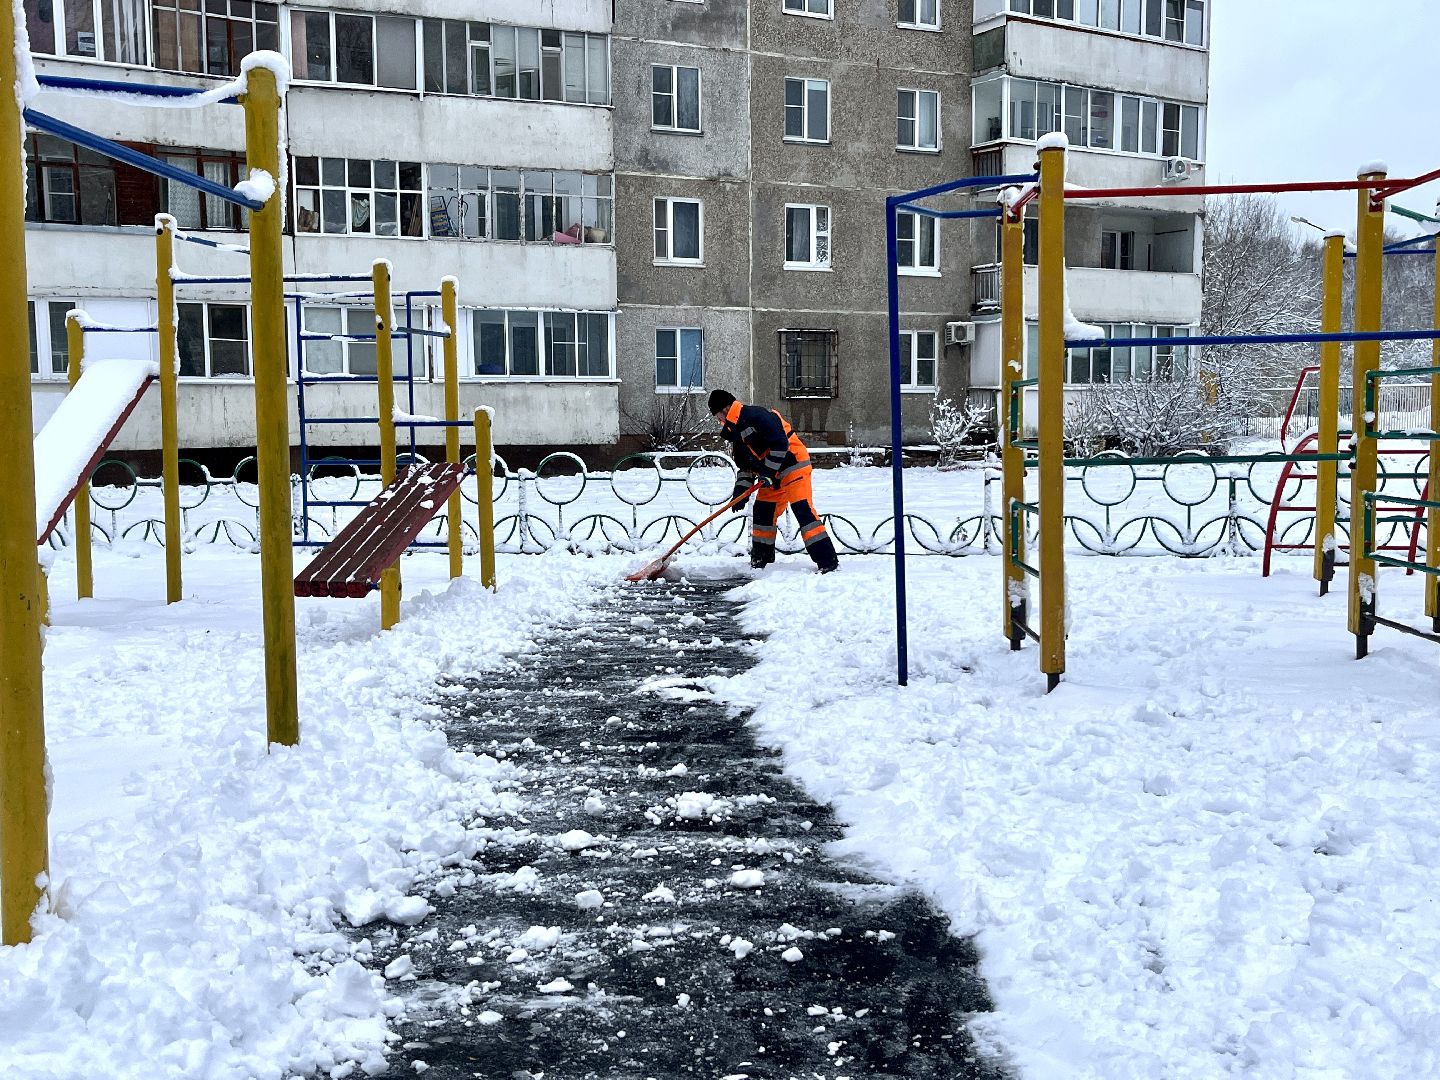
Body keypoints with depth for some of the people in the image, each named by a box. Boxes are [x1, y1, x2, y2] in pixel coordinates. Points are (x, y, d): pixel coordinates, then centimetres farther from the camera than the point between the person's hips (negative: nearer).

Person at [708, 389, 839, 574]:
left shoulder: (756, 416, -17)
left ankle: (828, 561, -21)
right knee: (763, 510, 11)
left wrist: (768, 471, -22)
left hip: (794, 463, -10)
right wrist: (741, 491, 8)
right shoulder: (736, 431, 16)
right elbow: (746, 465, 19)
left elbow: (780, 443, -25)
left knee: (802, 509, -18)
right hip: (773, 474, 10)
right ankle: (760, 559, 24)